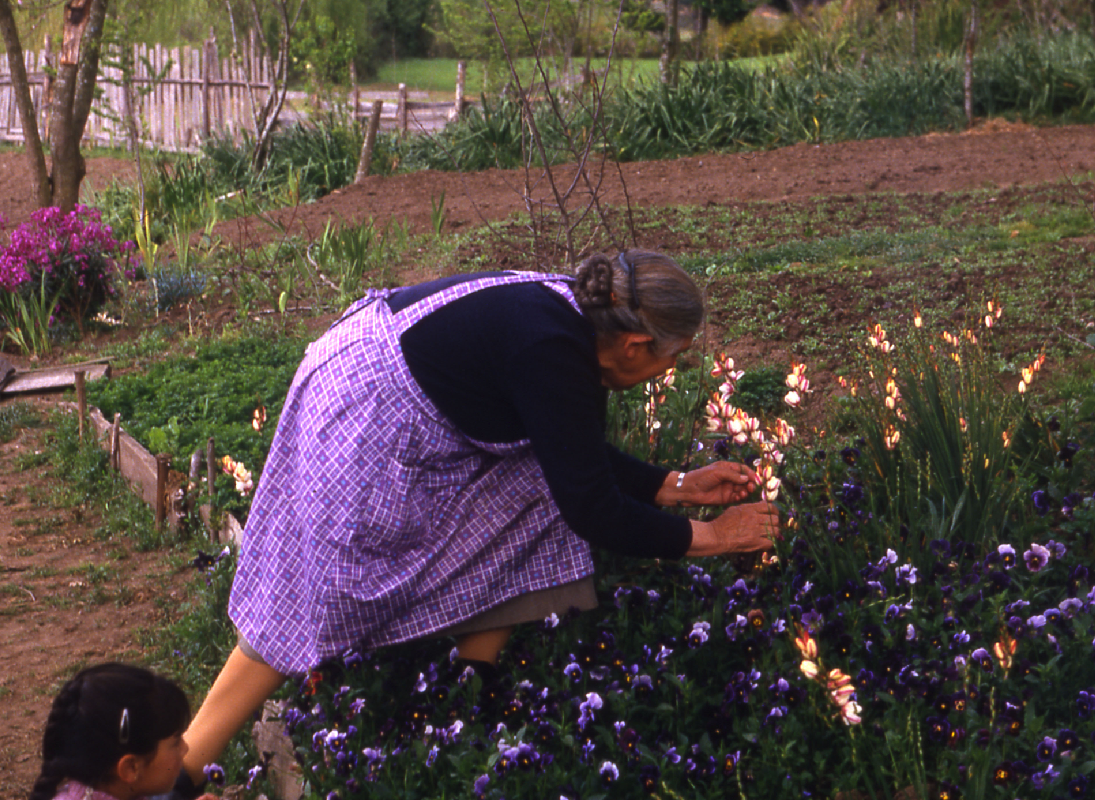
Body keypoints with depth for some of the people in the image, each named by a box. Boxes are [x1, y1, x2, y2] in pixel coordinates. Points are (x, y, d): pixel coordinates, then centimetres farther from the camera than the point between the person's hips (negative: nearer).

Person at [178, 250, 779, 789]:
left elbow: (580, 455, 16)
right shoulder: (551, 355, -27)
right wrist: (706, 537, -11)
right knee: (309, 604, -6)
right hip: (359, 423, -10)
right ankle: (179, 770, 1)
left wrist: (678, 487, 14)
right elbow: (593, 511, -21)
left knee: (527, 487, 7)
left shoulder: (572, 315, 0)